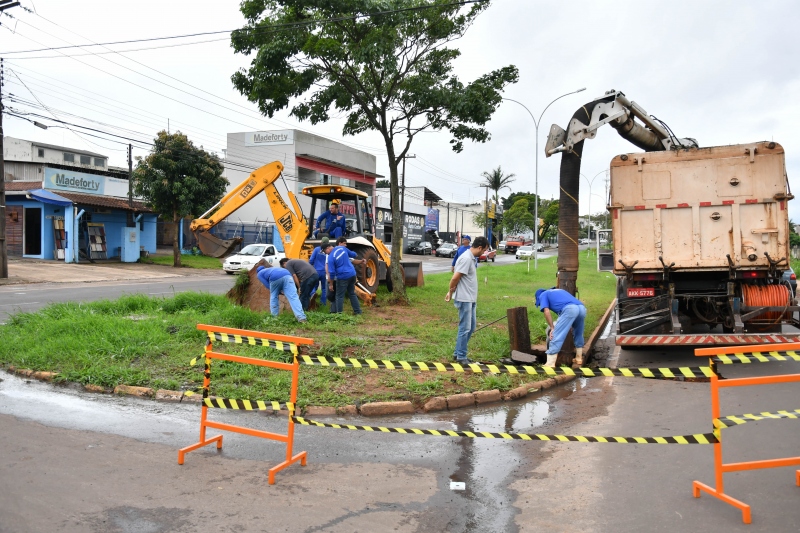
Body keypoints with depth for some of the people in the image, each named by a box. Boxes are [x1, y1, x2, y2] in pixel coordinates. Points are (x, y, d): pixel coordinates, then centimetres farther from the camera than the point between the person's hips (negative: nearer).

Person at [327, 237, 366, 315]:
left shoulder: (330, 256, -9)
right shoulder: (343, 249, 3)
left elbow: (332, 272, -10)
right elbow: (353, 254, 22)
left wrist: (331, 284, -2)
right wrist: (355, 254, 46)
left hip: (342, 277, -5)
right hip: (352, 274, 5)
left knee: (339, 296, 5)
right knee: (352, 293, 19)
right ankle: (358, 311, 23)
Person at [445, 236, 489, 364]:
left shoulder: (471, 258, 13)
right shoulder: (466, 258, -18)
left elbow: (456, 278, 16)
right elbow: (455, 278, -20)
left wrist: (451, 291, 9)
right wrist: (451, 292, -6)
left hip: (470, 299, 10)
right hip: (464, 299, -10)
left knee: (471, 326, 15)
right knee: (465, 328, -3)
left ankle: (458, 352, 23)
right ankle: (461, 356, 7)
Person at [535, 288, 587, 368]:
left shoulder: (543, 295, 22)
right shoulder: (559, 290, 42)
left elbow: (546, 311, 6)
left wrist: (552, 328, 9)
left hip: (569, 309, -7)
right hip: (582, 308, 7)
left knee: (556, 336, -4)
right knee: (578, 335, 28)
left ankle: (550, 364, -7)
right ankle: (579, 359, 39)